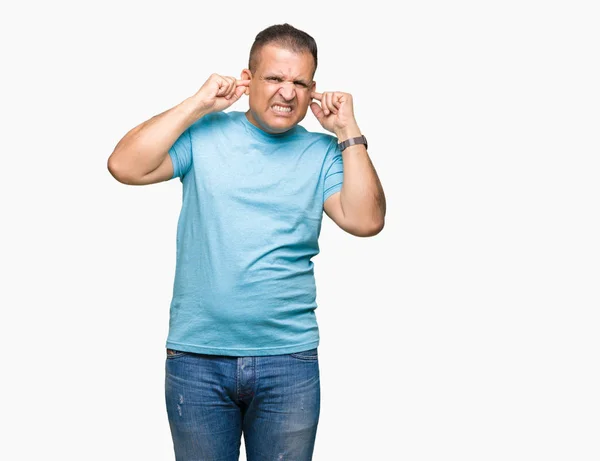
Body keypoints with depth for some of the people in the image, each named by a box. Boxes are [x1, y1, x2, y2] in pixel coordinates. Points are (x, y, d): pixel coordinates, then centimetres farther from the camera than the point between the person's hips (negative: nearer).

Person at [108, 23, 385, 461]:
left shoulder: (322, 153, 5)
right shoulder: (205, 133, 2)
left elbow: (366, 221, -8)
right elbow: (125, 167, -10)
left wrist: (348, 131, -6)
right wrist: (199, 104, -8)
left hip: (289, 361, 1)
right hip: (196, 358, -1)